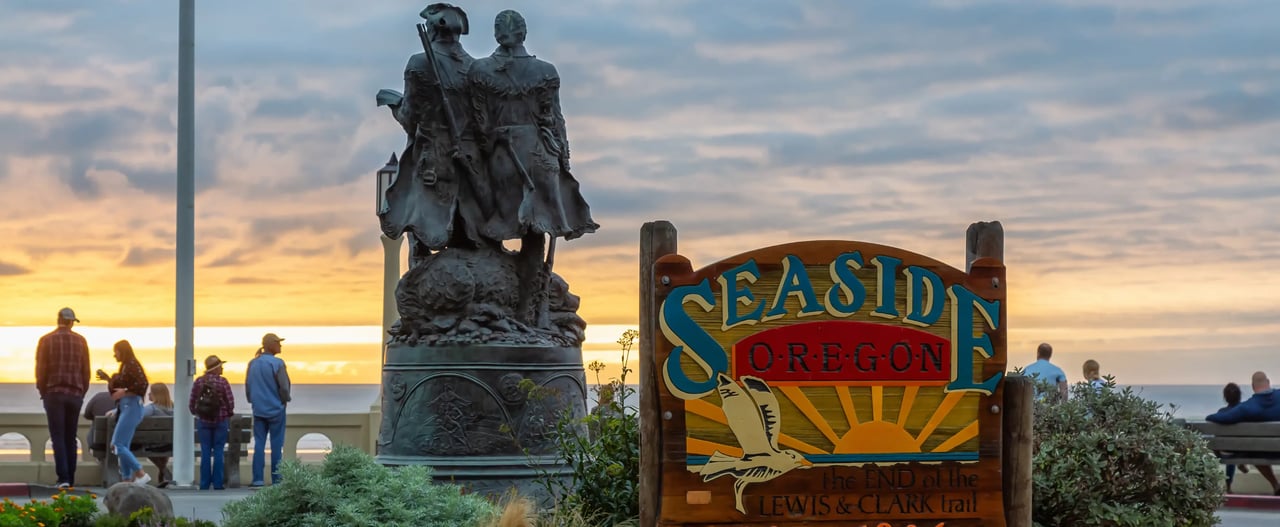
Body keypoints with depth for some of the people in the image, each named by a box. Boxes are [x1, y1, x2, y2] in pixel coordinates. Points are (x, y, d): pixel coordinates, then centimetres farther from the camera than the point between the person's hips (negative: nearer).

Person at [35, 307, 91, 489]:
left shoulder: (46, 340, -3)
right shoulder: (80, 341, 4)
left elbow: (41, 370, -4)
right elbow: (86, 371, 5)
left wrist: (42, 392, 7)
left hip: (54, 393, -2)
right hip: (75, 394, 2)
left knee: (58, 438, -3)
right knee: (70, 438, 9)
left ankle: (63, 478, -14)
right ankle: (70, 479, 7)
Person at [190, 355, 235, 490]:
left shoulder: (198, 382, -1)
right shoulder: (222, 382, -10)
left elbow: (191, 404, 0)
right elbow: (230, 402, -9)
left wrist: (197, 413, 18)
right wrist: (228, 414, 11)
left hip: (203, 422, 2)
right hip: (220, 421, -2)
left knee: (205, 452, 6)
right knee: (218, 452, 3)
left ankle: (204, 484, 5)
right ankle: (217, 483, 2)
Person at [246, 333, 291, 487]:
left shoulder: (252, 363, 5)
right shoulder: (277, 364, -13)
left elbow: (247, 386, 9)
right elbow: (284, 387, -12)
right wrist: (285, 400, 6)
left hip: (258, 410, 5)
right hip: (276, 409, -5)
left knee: (259, 444, 7)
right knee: (276, 445, 2)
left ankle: (257, 479, 3)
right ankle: (276, 479, 2)